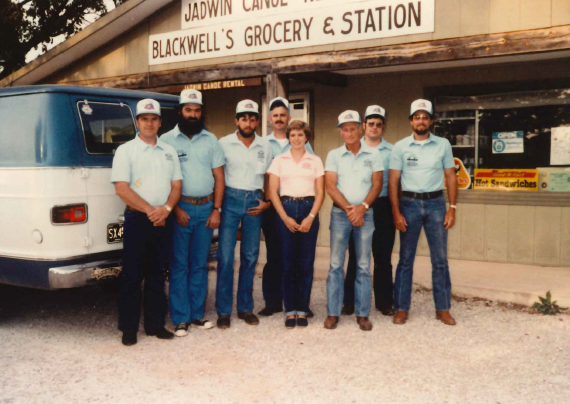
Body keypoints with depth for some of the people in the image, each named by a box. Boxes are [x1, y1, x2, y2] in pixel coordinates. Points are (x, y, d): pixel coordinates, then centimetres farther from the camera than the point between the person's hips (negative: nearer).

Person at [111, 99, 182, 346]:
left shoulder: (169, 151, 13)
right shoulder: (126, 150, -1)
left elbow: (176, 185, 10)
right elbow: (121, 188, -10)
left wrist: (166, 209, -9)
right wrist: (149, 210, -16)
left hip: (162, 220, 4)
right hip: (137, 219, -4)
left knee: (157, 275, 11)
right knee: (132, 276, 0)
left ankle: (155, 324, 20)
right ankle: (128, 328, 8)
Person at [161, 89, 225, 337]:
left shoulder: (211, 140, 10)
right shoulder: (167, 140, 1)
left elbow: (219, 177, 9)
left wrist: (216, 209, 1)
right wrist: (175, 208, -11)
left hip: (206, 208, 3)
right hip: (180, 209, -3)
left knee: (200, 265, 9)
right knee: (179, 265, -1)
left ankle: (197, 314, 18)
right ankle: (180, 319, 5)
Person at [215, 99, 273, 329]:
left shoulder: (264, 147, 10)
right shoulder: (224, 144, 2)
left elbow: (268, 178, 16)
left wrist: (266, 202, 4)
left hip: (255, 201, 3)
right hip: (231, 199, -3)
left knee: (250, 257, 6)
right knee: (226, 256, -5)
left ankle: (245, 308, 16)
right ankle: (223, 311, 3)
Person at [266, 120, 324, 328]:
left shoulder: (315, 161, 9)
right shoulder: (279, 160, 8)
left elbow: (320, 193, 4)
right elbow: (272, 192, 2)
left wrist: (311, 217, -8)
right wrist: (285, 218, -7)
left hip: (309, 210, 1)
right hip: (286, 209, 0)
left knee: (306, 263, 1)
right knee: (288, 263, 0)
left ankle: (302, 309, 10)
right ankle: (290, 310, 8)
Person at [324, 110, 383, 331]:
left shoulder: (373, 154, 5)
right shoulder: (334, 155, 5)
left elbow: (377, 185, 0)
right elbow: (331, 187, -2)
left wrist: (362, 207, -13)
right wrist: (349, 209, -13)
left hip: (365, 213, 0)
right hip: (340, 213, 0)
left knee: (364, 265, 3)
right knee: (336, 264, 0)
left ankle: (363, 314, 9)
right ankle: (332, 313, 6)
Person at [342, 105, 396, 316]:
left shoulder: (391, 151, 7)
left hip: (383, 206, 1)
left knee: (383, 256, 5)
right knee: (356, 256, 4)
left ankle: (384, 301, 15)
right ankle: (350, 301, 13)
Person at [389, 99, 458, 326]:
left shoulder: (443, 144, 5)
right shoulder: (400, 147, 2)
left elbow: (451, 177, 6)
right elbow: (393, 181, 1)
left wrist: (452, 209, -2)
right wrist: (396, 213, -6)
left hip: (435, 203, 1)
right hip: (409, 203, -1)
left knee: (440, 259, 4)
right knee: (406, 259, 5)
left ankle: (443, 309, 14)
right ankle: (401, 308, 13)